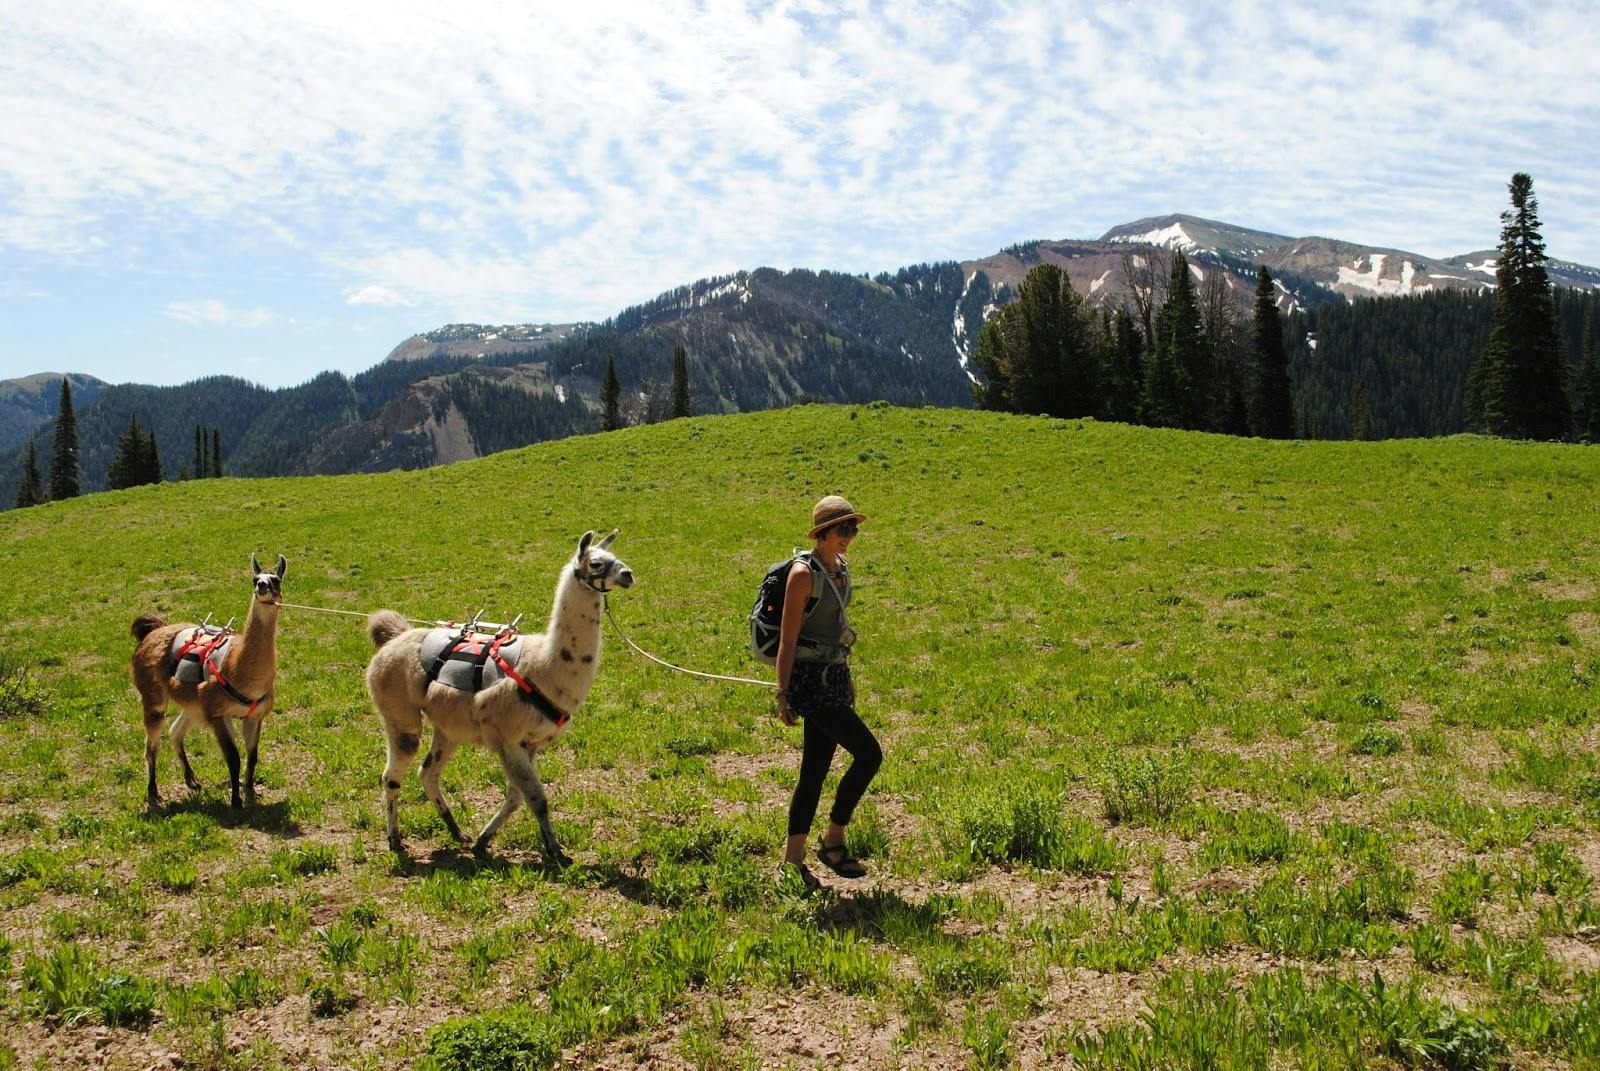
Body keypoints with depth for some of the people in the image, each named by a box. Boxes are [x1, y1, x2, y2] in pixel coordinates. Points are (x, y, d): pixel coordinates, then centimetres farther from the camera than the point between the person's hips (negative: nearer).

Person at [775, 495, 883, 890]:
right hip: (810, 679, -8)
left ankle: (792, 858, 18)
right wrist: (783, 694, -15)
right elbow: (787, 637, -14)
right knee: (868, 752, -12)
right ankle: (833, 841, 4)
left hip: (833, 676, 8)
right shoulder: (804, 572, -14)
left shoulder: (841, 567, 11)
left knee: (815, 769, 10)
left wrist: (847, 677, 23)